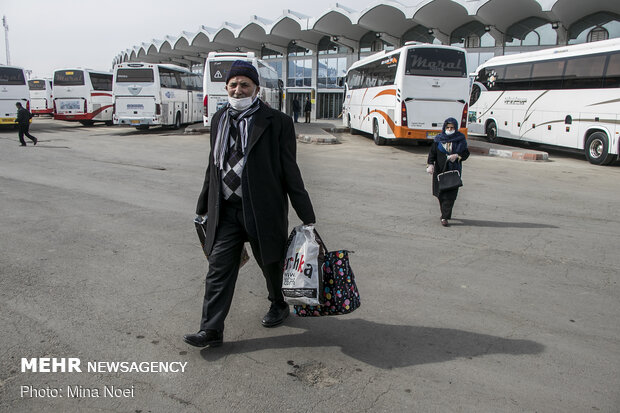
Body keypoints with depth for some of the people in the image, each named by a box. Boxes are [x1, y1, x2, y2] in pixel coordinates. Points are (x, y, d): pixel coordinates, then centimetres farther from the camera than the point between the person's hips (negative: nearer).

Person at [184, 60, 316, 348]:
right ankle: (211, 331, 11)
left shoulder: (277, 122, -7)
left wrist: (306, 215, -6)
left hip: (263, 210, -4)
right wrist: (203, 207, 21)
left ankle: (279, 305, 42)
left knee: (271, 263, 14)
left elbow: (290, 171, -6)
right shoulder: (219, 119, 10)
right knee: (219, 267, 2)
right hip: (225, 210, 4)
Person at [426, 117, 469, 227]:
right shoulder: (438, 139, 3)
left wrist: (457, 156, -14)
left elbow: (466, 153, 6)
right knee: (440, 193, 5)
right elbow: (432, 152, 1)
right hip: (440, 170, 1)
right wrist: (430, 164, -14)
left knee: (450, 194, -8)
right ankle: (446, 213, 27)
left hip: (454, 170, -1)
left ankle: (445, 217, -6)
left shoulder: (460, 139, 3)